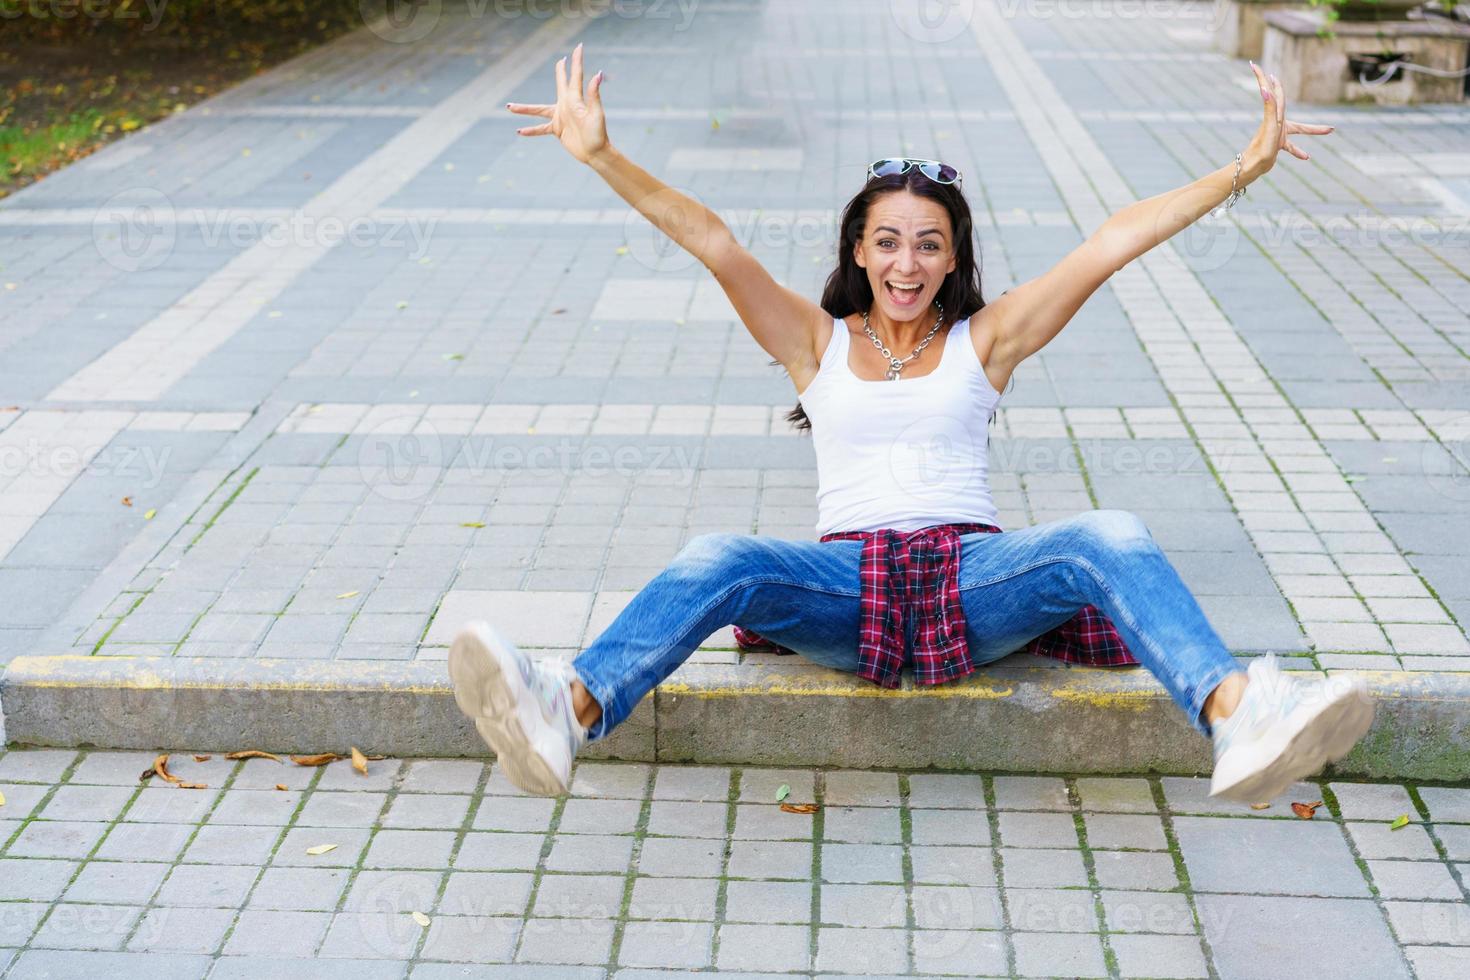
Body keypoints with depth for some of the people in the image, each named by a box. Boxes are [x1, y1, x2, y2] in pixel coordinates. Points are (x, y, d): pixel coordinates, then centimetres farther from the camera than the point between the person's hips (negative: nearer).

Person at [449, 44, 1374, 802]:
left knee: (1109, 538, -30)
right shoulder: (818, 340, 19)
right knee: (720, 560, -31)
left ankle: (1241, 718, -53)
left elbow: (1113, 242, 10)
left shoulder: (986, 339, 18)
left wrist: (1247, 167, 5)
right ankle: (566, 714, -55)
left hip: (971, 577, 0)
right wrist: (601, 155, -2)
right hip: (845, 585, 0)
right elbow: (712, 242, 7)